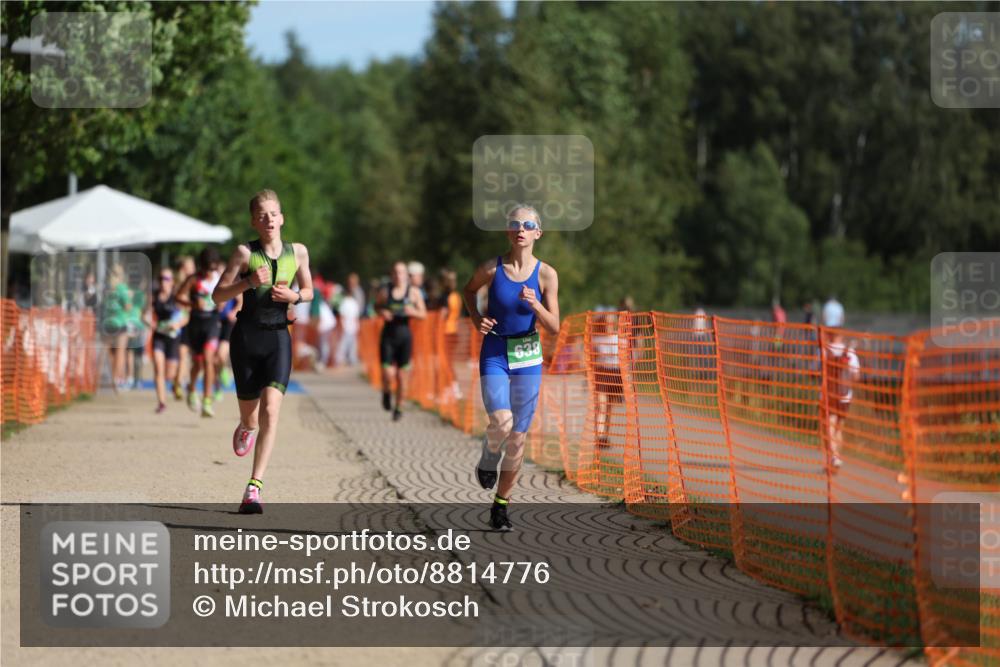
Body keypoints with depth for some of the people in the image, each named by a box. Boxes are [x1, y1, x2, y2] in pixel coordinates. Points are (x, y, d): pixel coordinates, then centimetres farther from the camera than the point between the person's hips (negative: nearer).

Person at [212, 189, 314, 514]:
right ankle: (246, 427, 49)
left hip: (278, 338, 1)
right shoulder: (245, 253, -3)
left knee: (270, 410, -16)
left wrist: (294, 296, -5)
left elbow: (308, 291, 18)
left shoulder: (298, 252, 4)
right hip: (247, 336, -1)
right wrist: (249, 282, -18)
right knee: (250, 416, 8)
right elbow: (217, 295, -2)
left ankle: (254, 487, -16)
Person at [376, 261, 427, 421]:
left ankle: (399, 408, 20)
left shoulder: (413, 292, -1)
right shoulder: (385, 291, 0)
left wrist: (413, 312, -18)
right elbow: (377, 306, 16)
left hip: (404, 336, 0)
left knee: (401, 376, 3)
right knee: (388, 374, -11)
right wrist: (382, 313, -6)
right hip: (388, 335, 0)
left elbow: (423, 314, 3)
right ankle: (386, 393, 24)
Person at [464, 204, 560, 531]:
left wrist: (535, 306, -21)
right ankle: (488, 459, 12)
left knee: (518, 436, 5)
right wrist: (476, 318, -2)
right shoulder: (491, 268, -6)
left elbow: (554, 328, -3)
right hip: (494, 354, -2)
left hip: (528, 357, 2)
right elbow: (468, 290, 15)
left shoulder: (546, 274, -5)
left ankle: (501, 504, 20)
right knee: (501, 423, -24)